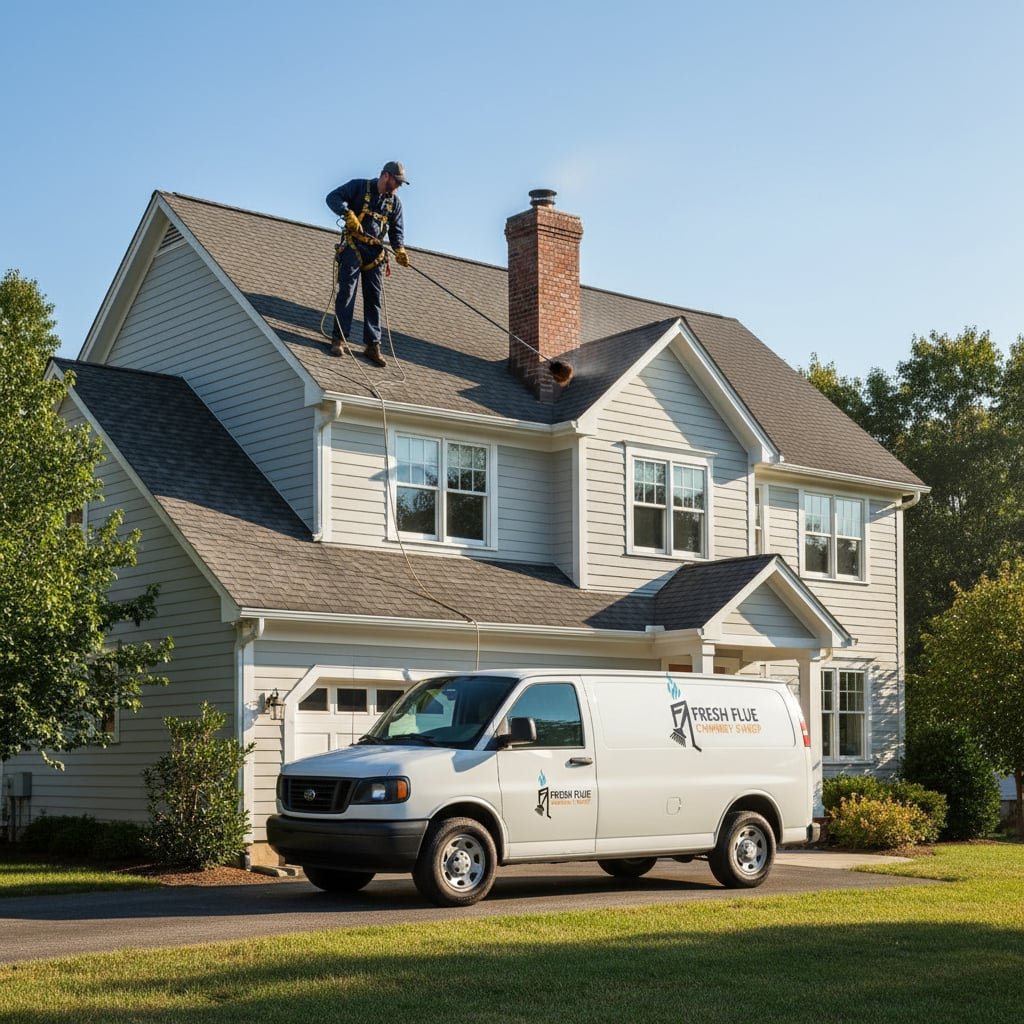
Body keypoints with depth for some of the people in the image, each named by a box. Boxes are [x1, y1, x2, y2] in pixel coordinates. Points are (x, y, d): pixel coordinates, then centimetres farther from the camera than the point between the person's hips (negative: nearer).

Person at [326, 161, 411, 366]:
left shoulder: (394, 201, 13)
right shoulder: (359, 187, -2)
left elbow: (397, 229, 15)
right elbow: (333, 197, -8)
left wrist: (399, 249, -4)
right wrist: (348, 213, -25)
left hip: (376, 252, 5)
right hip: (353, 247, -5)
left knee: (374, 297, 2)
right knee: (346, 292, -7)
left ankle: (373, 345, 4)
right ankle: (338, 339, -4)